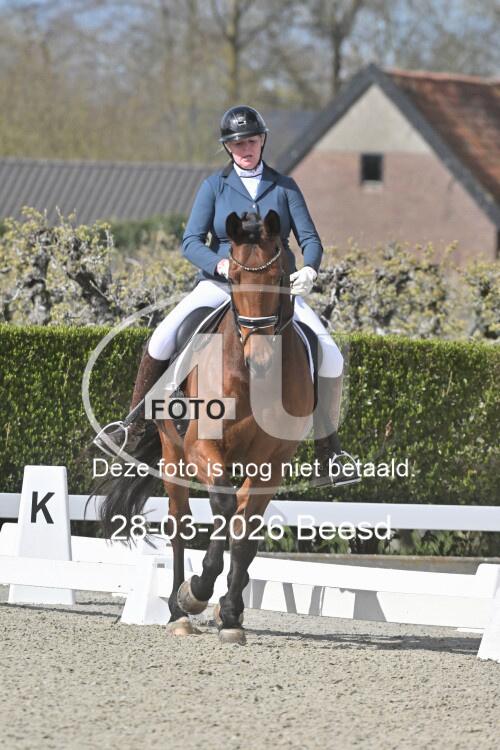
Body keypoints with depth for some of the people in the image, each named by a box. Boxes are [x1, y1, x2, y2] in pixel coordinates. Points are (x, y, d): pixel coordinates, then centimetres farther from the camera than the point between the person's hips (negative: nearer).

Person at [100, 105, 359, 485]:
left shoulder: (284, 187, 8)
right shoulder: (214, 186, 4)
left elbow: (309, 238, 3)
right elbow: (191, 242, -5)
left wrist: (309, 269, -21)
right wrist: (221, 263, -26)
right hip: (220, 284, -1)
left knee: (330, 357, -16)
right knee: (163, 340, -23)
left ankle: (329, 448, 1)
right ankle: (135, 428, -7)